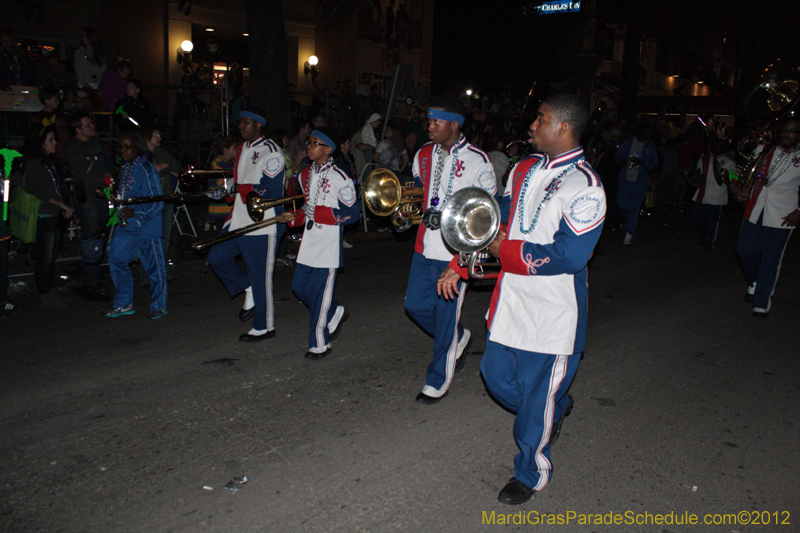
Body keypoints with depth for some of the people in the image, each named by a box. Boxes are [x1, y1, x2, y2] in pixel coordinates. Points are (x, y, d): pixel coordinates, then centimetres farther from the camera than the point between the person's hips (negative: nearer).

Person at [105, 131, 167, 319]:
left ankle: (159, 306, 17)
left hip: (147, 226, -8)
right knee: (116, 258, 6)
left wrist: (135, 211, -27)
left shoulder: (146, 169, -14)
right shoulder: (124, 168, 11)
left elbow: (156, 202, -18)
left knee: (154, 265, 1)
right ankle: (123, 303, 20)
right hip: (126, 226, 8)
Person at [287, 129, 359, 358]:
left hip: (329, 241, -8)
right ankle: (336, 313, 32)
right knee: (299, 286, 9)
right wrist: (295, 217, 3)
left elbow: (351, 213, -11)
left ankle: (320, 344, 8)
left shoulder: (339, 178, -11)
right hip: (309, 239, 8)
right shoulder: (305, 175, 12)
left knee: (320, 292, -4)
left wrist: (319, 213, -19)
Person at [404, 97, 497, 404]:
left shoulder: (476, 159, -9)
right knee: (416, 304, 10)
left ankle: (438, 382, 17)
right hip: (426, 246, 6)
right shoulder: (424, 154, 8)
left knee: (446, 315, 1)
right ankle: (459, 338, 37)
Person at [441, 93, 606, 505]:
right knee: (495, 374, 19)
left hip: (552, 311, -7)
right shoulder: (525, 169, 7)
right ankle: (558, 407, 46)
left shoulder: (585, 187, -18)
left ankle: (531, 473, 32)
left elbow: (568, 255, -24)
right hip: (511, 299, 8)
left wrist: (506, 250, -17)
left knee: (537, 397, 7)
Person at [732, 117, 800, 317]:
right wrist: (737, 187, 2)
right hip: (754, 212, 3)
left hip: (780, 218, -3)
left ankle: (762, 302, 10)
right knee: (744, 253, 7)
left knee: (770, 260, -2)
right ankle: (754, 284, 36)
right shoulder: (764, 150, 7)